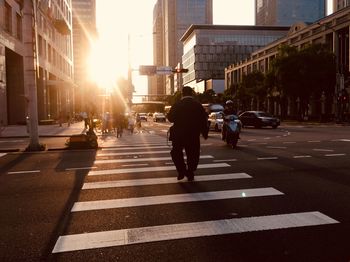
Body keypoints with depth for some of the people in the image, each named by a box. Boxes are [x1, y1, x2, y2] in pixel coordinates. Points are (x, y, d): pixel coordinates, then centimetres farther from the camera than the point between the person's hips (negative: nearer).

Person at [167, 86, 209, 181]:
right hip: (194, 135, 1)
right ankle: (190, 174, 15)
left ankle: (181, 171, 7)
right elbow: (204, 120, -3)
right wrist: (205, 133, 7)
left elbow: (170, 118, -1)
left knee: (176, 152, 17)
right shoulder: (198, 105, -3)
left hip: (179, 134, -1)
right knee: (192, 155, 12)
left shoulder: (177, 105, -6)